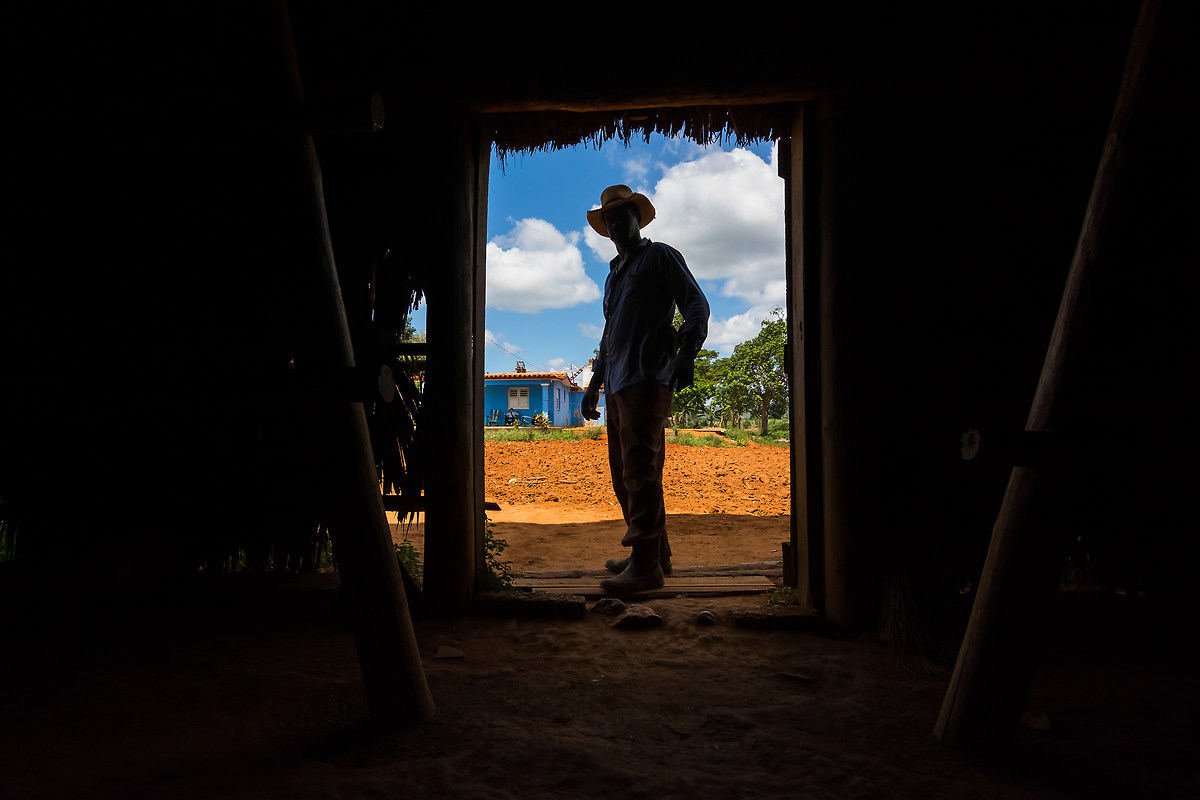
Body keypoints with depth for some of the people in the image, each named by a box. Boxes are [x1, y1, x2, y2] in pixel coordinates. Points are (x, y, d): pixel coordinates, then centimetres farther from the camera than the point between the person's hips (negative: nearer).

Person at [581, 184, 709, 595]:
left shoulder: (661, 257, 4)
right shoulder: (614, 275, 27)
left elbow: (697, 306, -4)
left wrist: (686, 356, -18)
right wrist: (594, 384, 27)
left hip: (647, 380, -9)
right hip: (619, 384, 9)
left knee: (640, 471, -14)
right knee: (624, 473, 10)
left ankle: (646, 565, -11)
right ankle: (657, 553, 19)